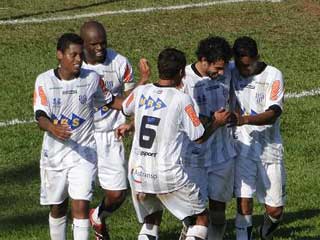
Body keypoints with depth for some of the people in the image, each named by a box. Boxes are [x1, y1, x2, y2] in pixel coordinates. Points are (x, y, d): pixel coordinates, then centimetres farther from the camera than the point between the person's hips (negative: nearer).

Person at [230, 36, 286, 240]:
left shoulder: (273, 76, -10)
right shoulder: (233, 73, -2)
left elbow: (273, 114, -21)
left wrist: (244, 120, -37)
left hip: (269, 147, -1)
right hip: (243, 147, 1)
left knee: (275, 210, 6)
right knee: (244, 202, -13)